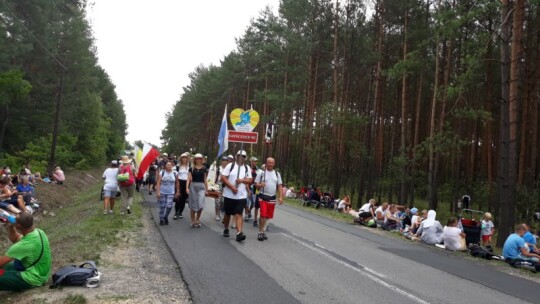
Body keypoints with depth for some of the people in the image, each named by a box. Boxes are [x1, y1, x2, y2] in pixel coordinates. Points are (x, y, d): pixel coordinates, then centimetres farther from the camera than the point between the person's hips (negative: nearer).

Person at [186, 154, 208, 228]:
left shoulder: (204, 169, 7)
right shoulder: (192, 168, 3)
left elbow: (205, 180, 12)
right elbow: (189, 179, -1)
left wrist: (206, 190, 11)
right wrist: (187, 188, -13)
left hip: (201, 186, 0)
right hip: (193, 186, 0)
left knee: (200, 204, -11)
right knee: (193, 204, 4)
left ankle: (197, 219, 11)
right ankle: (193, 221, 15)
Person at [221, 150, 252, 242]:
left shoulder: (247, 168, 8)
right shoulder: (230, 165, -2)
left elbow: (250, 180, 8)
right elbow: (223, 178, -8)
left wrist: (242, 180, -13)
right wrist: (232, 187, -17)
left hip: (241, 196, 1)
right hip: (229, 195, -1)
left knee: (239, 214, -8)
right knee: (228, 214, 13)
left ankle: (239, 233, -16)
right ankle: (226, 229, 33)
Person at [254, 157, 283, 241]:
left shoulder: (277, 174, 9)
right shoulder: (261, 173, -1)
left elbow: (280, 186, 9)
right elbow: (256, 184, 0)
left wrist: (280, 197, -1)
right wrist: (260, 185, -23)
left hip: (272, 198, 4)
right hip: (263, 197, -4)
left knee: (269, 216, 8)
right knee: (263, 215, -13)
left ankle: (263, 231, 21)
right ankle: (260, 232, -2)